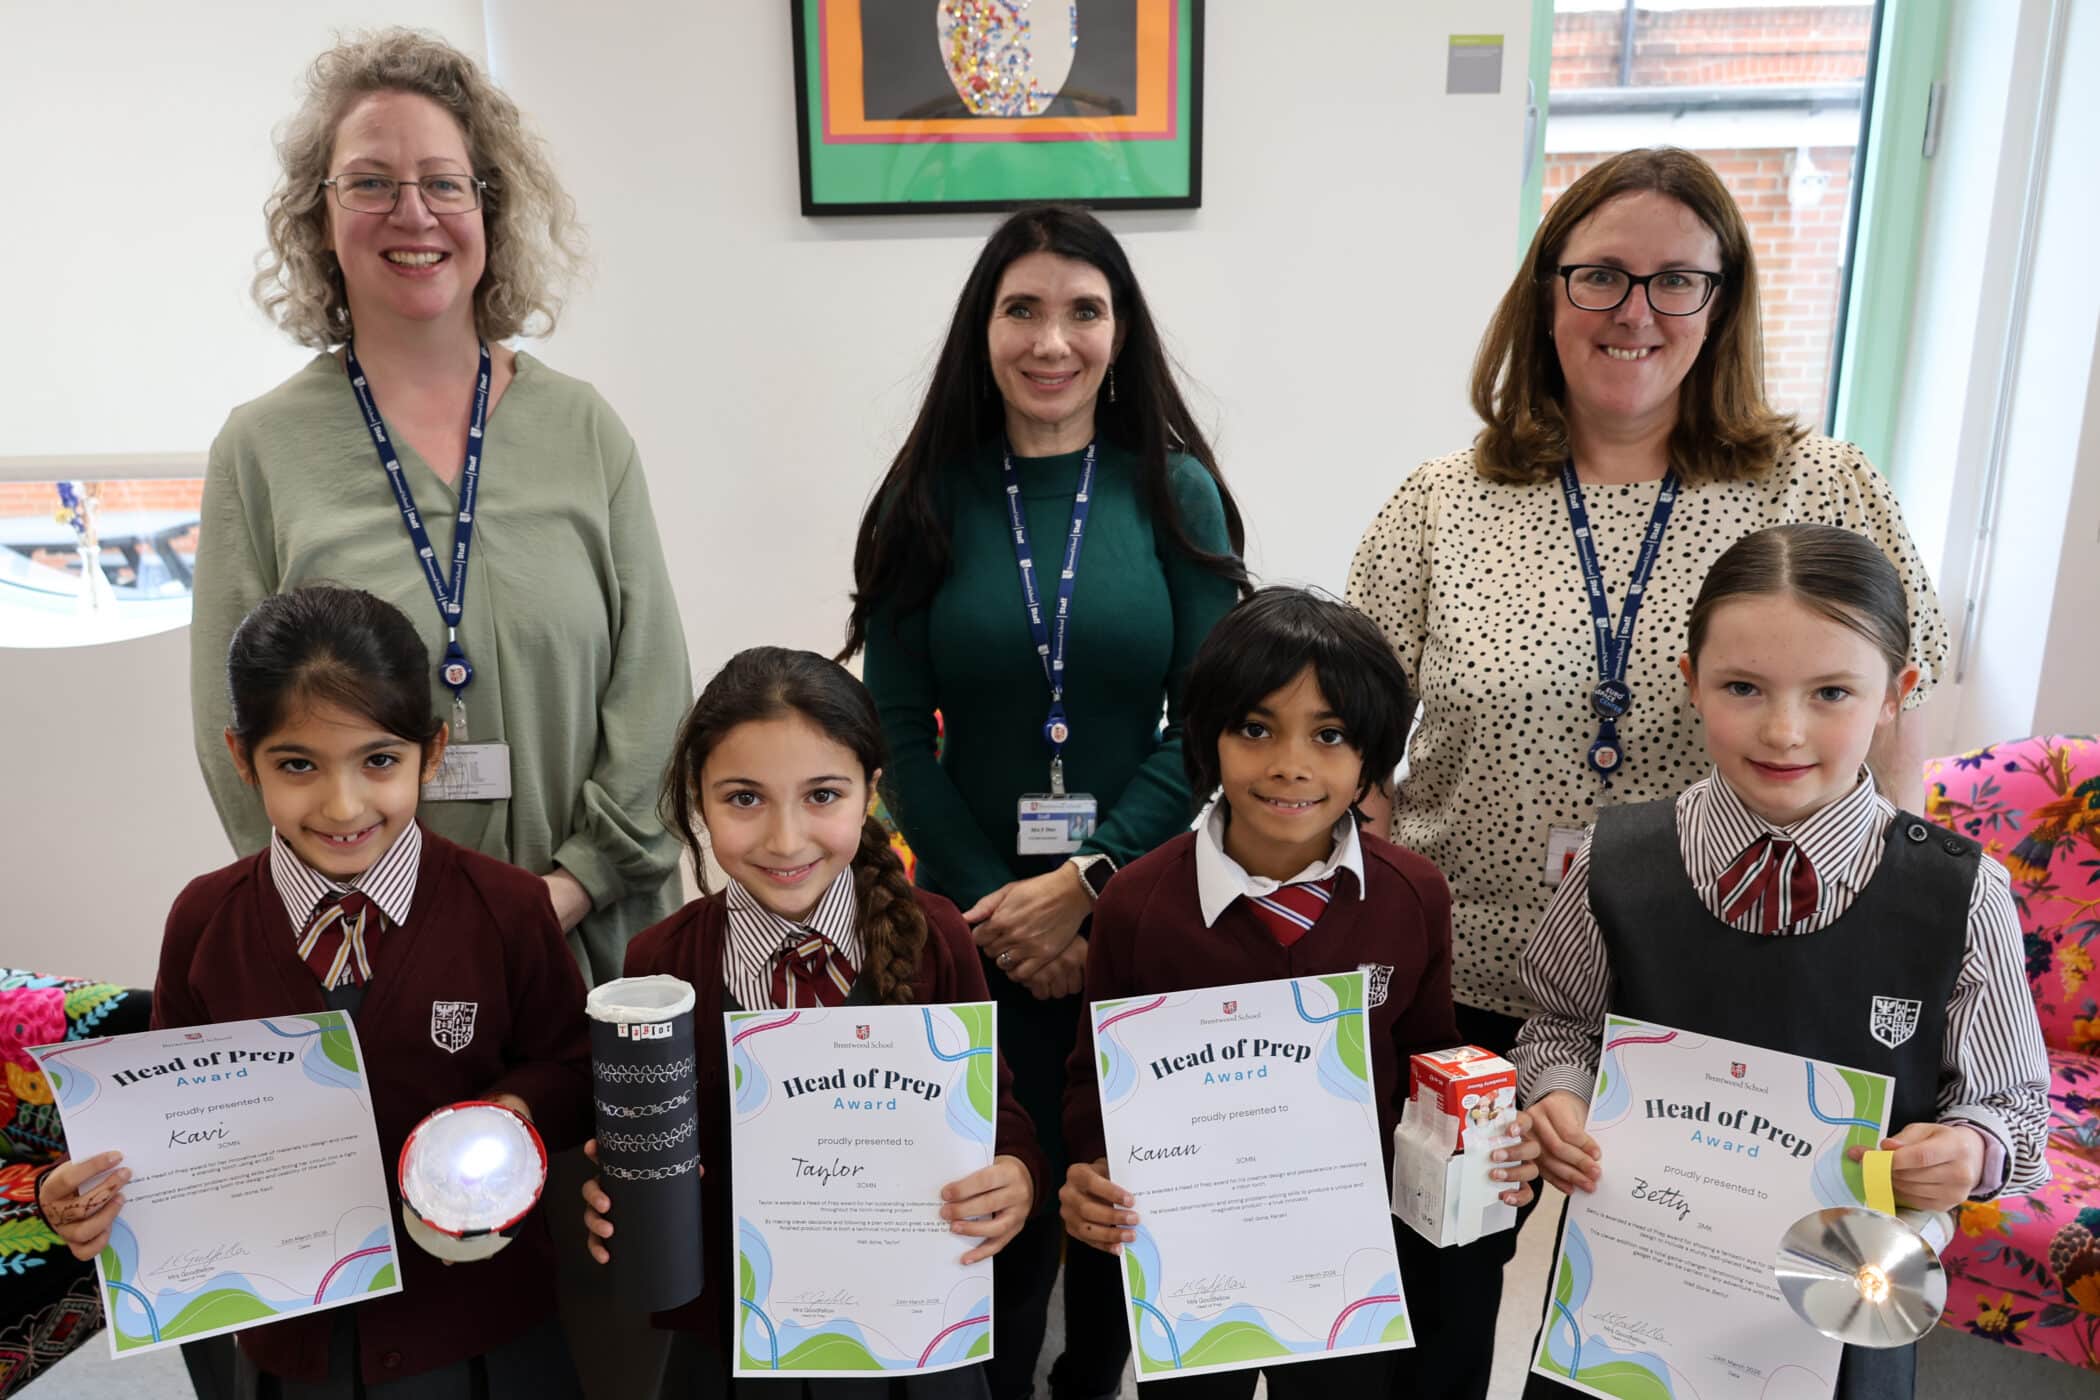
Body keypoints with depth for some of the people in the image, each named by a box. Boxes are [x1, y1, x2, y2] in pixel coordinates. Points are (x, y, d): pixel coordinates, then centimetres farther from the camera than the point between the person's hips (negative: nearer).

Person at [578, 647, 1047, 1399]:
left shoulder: (934, 937, -13)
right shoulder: (659, 963, -13)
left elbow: (994, 1105, -3)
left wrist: (1017, 1175, -23)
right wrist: (619, 1199, -22)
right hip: (730, 1335, 0)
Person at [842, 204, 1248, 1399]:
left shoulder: (1175, 493, -2)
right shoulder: (930, 501, -1)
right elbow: (901, 735, -3)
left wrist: (1084, 882, -15)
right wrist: (1002, 909, -10)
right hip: (977, 914, 0)